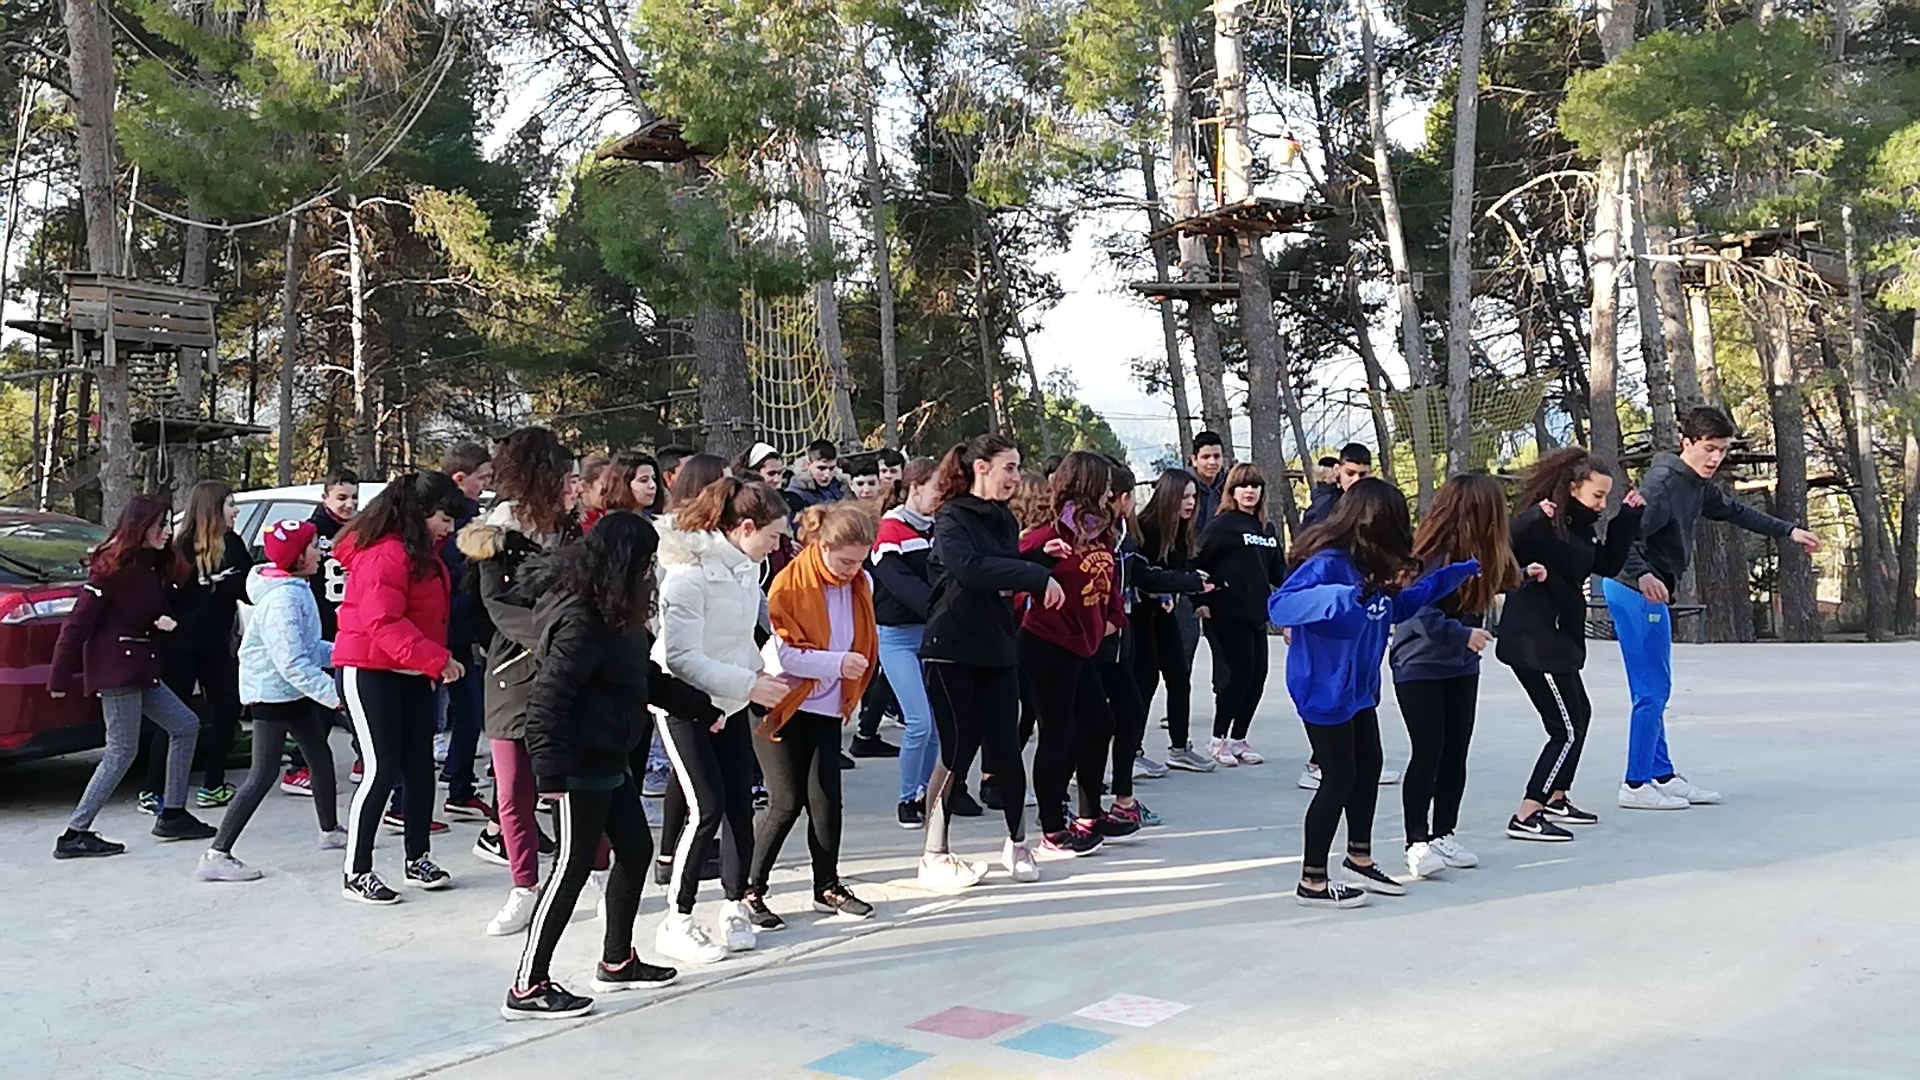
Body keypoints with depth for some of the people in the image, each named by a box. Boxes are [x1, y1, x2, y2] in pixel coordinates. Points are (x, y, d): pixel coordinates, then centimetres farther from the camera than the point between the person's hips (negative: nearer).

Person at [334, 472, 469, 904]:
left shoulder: (421, 552, 13)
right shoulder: (384, 554, -19)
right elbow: (385, 624, -27)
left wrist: (433, 665, 12)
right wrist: (436, 659, -31)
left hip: (411, 675, 10)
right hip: (370, 672, -9)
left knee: (421, 767, 10)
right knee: (382, 771, -9)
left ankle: (418, 860, 22)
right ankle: (356, 873, -1)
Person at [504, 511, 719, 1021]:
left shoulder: (613, 615, 11)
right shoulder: (582, 621, -21)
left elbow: (647, 678, 22)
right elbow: (547, 697, -25)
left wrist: (705, 707, 26)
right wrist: (551, 769, -29)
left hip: (609, 760, 10)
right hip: (581, 764, -10)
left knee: (635, 849, 16)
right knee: (574, 866, -5)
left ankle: (617, 962, 31)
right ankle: (528, 988, 4)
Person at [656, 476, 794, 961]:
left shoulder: (746, 566, 2)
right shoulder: (690, 572, -23)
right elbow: (682, 657, -26)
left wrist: (762, 672, -3)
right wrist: (750, 684, -27)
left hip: (730, 702, 7)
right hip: (684, 704, -7)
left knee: (740, 802, 6)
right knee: (708, 809, -11)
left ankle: (737, 903, 22)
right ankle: (676, 922, 1)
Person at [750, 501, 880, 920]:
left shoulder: (861, 584, 2)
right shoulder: (790, 583, -15)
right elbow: (780, 651, -21)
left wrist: (850, 694, 11)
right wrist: (835, 663, -27)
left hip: (826, 709, 5)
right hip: (782, 705, -5)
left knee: (825, 798, 3)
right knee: (787, 802, -5)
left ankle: (828, 887, 18)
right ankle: (749, 888, 9)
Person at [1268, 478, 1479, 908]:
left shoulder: (1371, 567, 6)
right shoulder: (1327, 563, -24)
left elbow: (1401, 605, 22)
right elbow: (1279, 605, -35)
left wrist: (1462, 571, 20)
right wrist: (1336, 597, -51)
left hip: (1358, 689, 10)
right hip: (1324, 691, -10)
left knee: (1368, 768, 20)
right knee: (1339, 779, -2)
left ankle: (1360, 857, 39)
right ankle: (1312, 882, 10)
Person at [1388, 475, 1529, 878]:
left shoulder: (1476, 554, 0)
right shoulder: (1433, 555, -23)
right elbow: (1421, 613, -27)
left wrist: (1521, 575, 15)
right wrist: (1463, 634, -27)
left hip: (1461, 666, 8)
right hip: (1419, 667, -8)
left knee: (1456, 752, 10)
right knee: (1428, 753, -7)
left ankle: (1444, 835, 21)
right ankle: (1417, 842, 3)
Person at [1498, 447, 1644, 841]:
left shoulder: (1576, 527, 10)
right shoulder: (1542, 523, -18)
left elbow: (1608, 565, 15)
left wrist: (1626, 519, 11)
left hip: (1559, 637, 10)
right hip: (1533, 639, -10)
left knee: (1579, 714, 23)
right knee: (1567, 729, -7)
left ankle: (1556, 800, 36)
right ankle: (1525, 817, -6)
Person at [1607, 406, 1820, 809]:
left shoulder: (1698, 485, 12)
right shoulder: (1662, 483, -18)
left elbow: (1735, 511, 30)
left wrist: (1788, 531, 34)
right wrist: (1641, 575, -45)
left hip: (1651, 593, 10)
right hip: (1636, 591, -10)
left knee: (1655, 691, 15)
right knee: (1652, 691, -7)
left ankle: (1662, 777, 23)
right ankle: (1636, 785, -1)